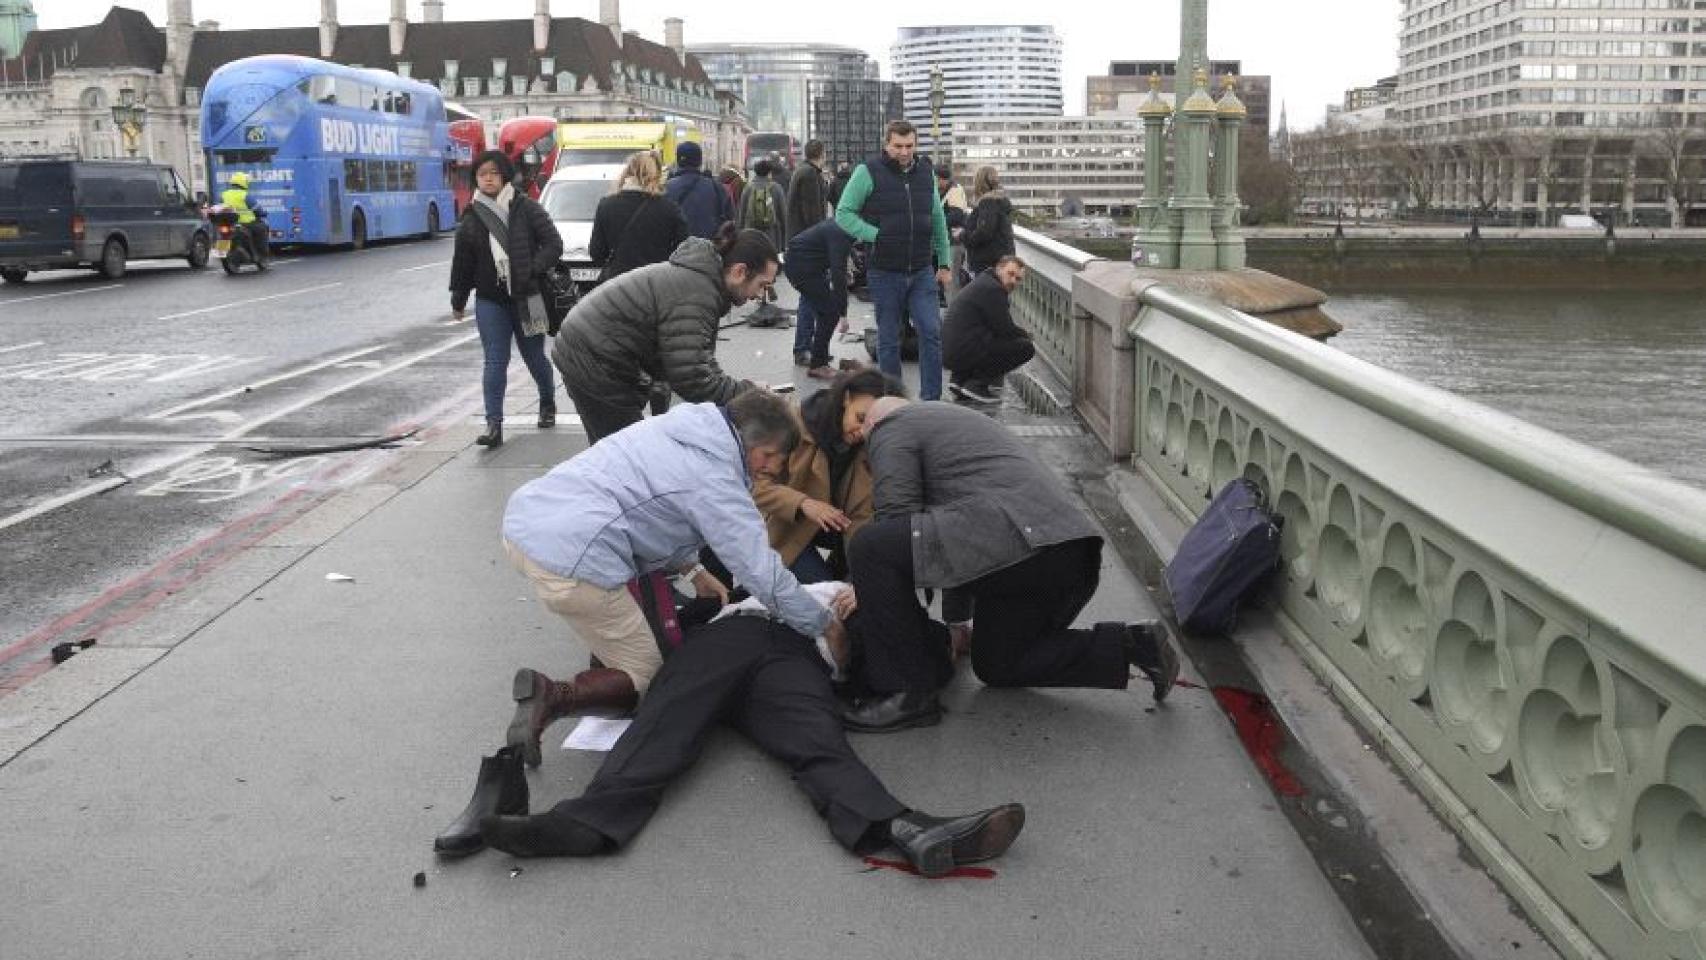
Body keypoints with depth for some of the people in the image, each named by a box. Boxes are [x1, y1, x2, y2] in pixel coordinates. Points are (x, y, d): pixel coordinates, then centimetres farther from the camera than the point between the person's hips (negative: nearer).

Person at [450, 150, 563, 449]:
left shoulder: (527, 209, -4)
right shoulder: (471, 218, 4)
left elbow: (554, 244, -5)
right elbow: (462, 262, 12)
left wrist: (532, 270, -18)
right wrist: (458, 300, 16)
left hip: (526, 298, -1)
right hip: (490, 301, 1)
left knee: (534, 357, 13)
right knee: (495, 363, -5)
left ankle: (548, 402, 40)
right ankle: (493, 424, -7)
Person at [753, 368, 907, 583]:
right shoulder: (797, 423, -24)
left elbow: (863, 517, -23)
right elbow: (755, 485, -26)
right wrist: (803, 503, -42)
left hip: (837, 525, 3)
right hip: (790, 529, -3)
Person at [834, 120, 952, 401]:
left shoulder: (925, 171, 8)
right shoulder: (869, 172, -6)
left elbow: (938, 220, 15)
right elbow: (843, 213, -6)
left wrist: (944, 262, 14)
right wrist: (875, 236, -16)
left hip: (922, 271, 3)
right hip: (885, 272, -3)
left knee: (932, 332, -6)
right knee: (888, 340, 7)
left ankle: (931, 399, 2)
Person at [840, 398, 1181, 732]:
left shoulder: (890, 429, 11)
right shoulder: (955, 418, 38)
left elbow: (897, 515, -1)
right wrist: (957, 617, 52)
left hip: (1016, 542, -9)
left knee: (870, 548, -8)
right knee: (996, 664, 25)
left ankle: (909, 692, -7)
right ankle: (1127, 645, 12)